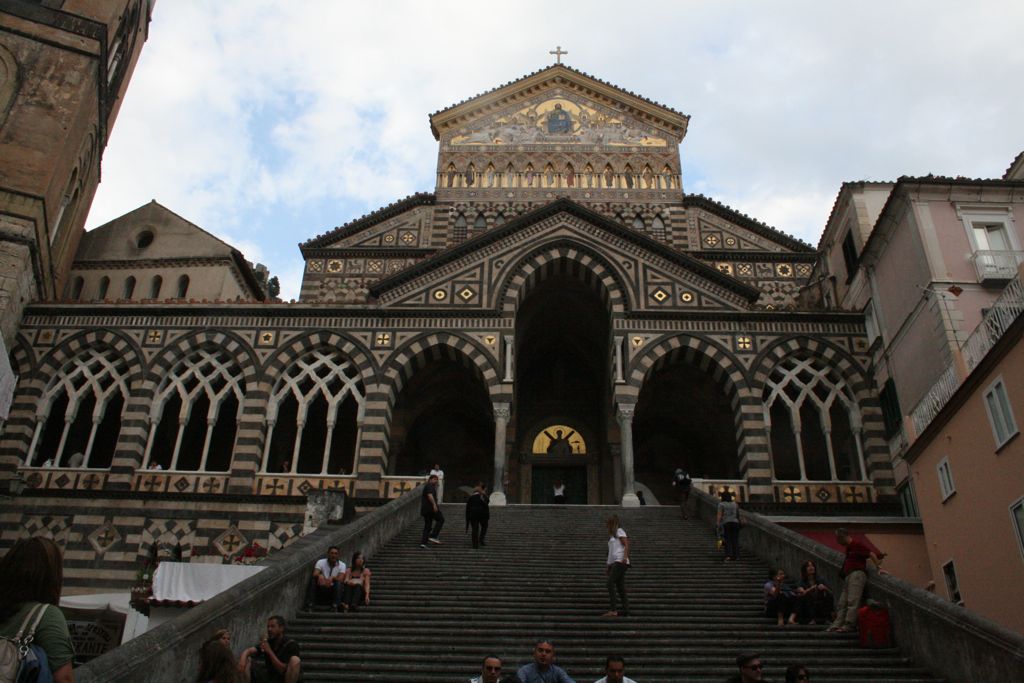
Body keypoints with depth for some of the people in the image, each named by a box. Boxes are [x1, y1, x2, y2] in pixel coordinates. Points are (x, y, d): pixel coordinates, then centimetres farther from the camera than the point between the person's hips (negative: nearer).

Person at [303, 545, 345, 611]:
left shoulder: (342, 565, -5)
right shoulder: (321, 562, -5)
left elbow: (340, 579, -19)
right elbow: (315, 574, -21)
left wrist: (332, 578, -41)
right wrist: (320, 575, -46)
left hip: (333, 590, -1)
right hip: (320, 588, 1)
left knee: (338, 583, -30)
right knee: (313, 580, -26)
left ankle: (335, 606, -35)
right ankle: (309, 605, -29)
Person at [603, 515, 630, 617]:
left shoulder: (619, 531, 0)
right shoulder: (612, 535, 25)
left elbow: (626, 545, -10)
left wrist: (625, 557, -25)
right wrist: (608, 564, 18)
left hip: (620, 562, -9)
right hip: (614, 563, 9)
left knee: (610, 583, -17)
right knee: (620, 587, 4)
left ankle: (613, 610, -20)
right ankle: (625, 610, 3)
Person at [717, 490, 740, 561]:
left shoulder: (721, 504, 1)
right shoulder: (735, 504, 15)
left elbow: (719, 515, -6)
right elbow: (738, 515, 16)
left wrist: (718, 524, -5)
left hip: (726, 523, -3)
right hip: (735, 523, 3)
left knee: (727, 540, -3)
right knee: (735, 540, 6)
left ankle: (728, 555, -16)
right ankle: (736, 555, 4)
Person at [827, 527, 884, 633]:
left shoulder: (856, 544, -3)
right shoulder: (848, 548, 26)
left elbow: (871, 554, -11)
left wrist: (878, 566, -17)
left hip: (857, 574, -10)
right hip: (848, 576, 10)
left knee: (852, 601, -17)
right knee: (841, 603, 4)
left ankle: (849, 625, -22)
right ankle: (837, 625, 0)